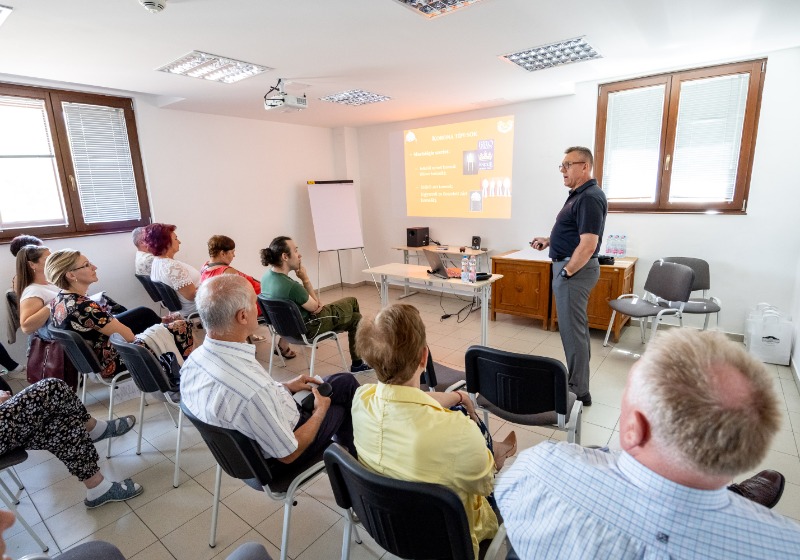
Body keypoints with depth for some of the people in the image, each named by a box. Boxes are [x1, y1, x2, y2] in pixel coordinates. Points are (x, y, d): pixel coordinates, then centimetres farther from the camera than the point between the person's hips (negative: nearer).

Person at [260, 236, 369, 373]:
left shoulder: (268, 274, -7)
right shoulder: (291, 286, -35)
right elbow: (314, 307, -16)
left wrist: (317, 302, -7)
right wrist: (305, 279, -15)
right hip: (307, 328, -8)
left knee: (355, 317, 19)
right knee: (352, 302, 13)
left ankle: (357, 363, 31)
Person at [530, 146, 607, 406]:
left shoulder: (590, 197, -18)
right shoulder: (578, 194, 14)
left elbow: (588, 245, -25)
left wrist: (566, 272, -18)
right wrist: (549, 241, 12)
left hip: (575, 269, -11)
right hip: (570, 266, 11)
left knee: (572, 330, -3)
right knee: (577, 327, 17)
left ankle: (579, 391, 10)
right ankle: (578, 381, 31)